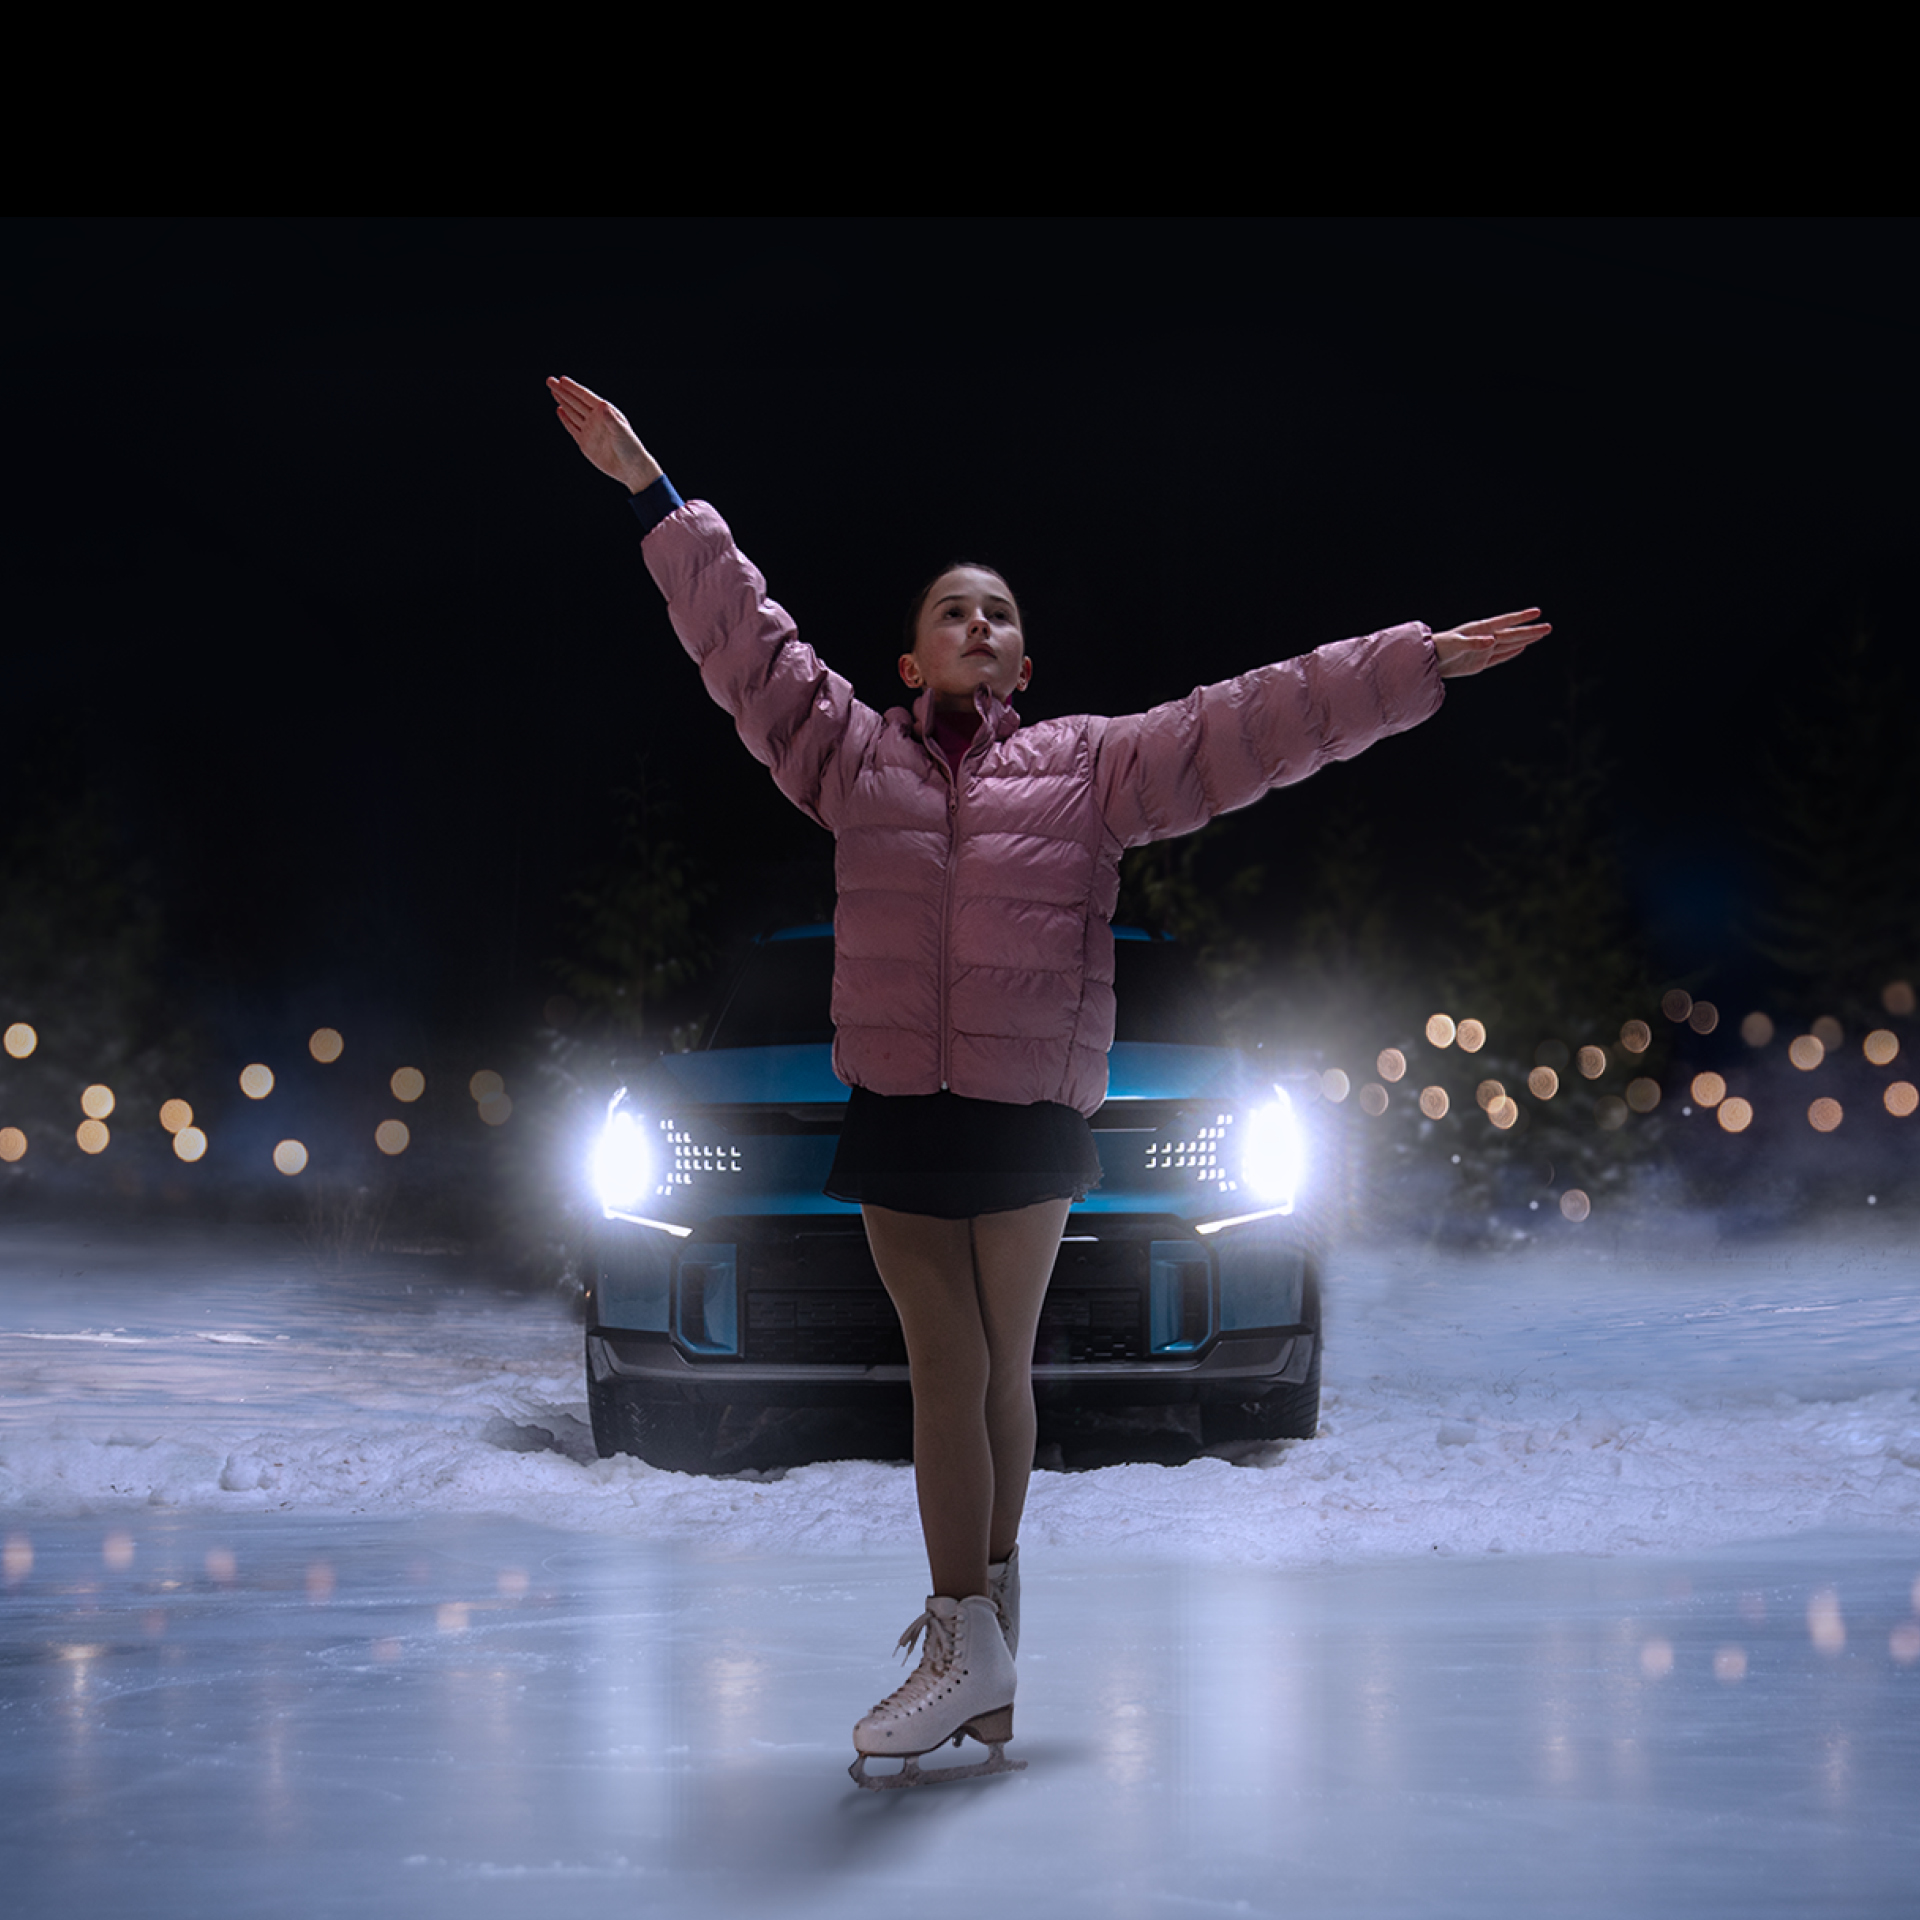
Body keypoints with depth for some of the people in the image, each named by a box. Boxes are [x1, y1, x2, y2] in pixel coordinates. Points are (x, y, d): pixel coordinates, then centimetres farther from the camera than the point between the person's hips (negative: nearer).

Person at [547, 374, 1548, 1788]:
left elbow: (1255, 724, 0)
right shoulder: (855, 758, 7)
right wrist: (652, 493, 2)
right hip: (896, 1107, 1)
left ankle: (979, 1622, 22)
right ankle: (975, 1644, 7)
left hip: (1029, 1115, 0)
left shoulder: (1091, 768, 4)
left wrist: (1421, 662, -5)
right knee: (950, 1368, 0)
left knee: (1000, 1368, 10)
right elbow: (744, 638, 5)